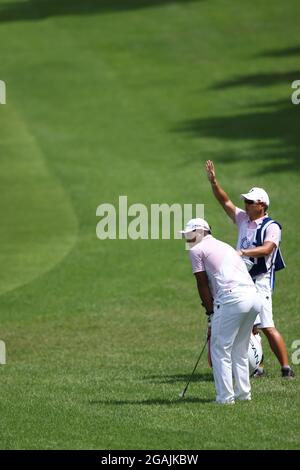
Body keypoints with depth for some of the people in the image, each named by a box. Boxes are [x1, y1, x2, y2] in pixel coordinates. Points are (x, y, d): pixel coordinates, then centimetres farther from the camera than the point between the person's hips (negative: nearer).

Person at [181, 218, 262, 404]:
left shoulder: (197, 250, 8)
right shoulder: (226, 247, 31)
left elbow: (203, 285, 5)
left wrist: (211, 311, 10)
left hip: (232, 298, -8)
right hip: (254, 297, 8)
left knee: (220, 349, 0)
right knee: (240, 349, 20)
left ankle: (225, 396, -3)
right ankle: (243, 393, 21)